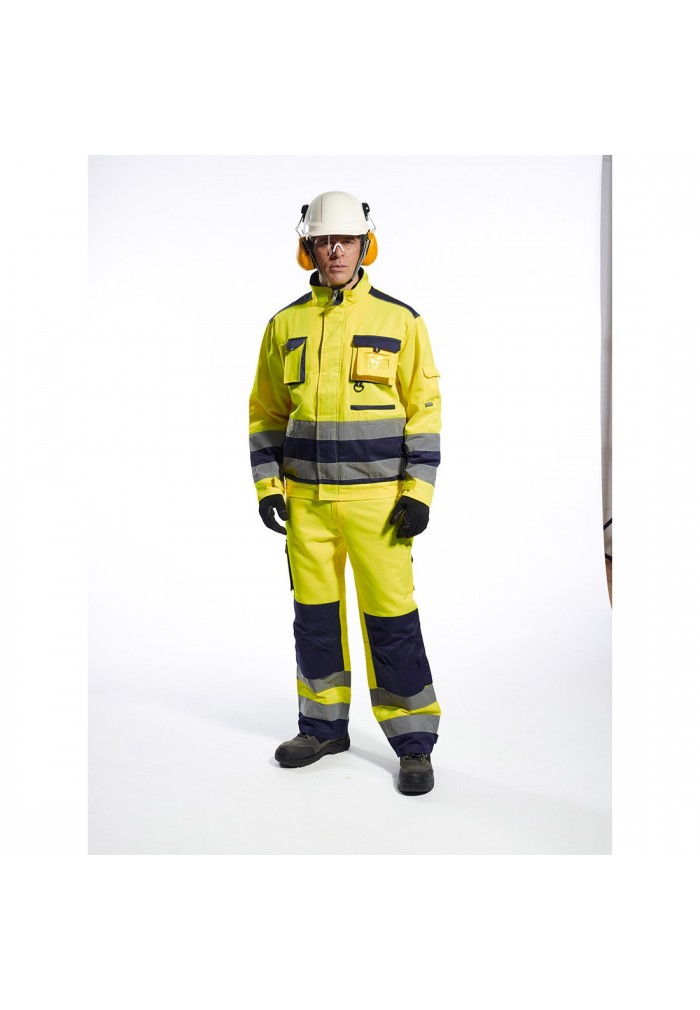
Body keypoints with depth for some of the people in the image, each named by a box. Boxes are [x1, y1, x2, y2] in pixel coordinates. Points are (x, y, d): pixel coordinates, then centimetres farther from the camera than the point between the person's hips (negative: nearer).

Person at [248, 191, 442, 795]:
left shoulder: (400, 320, -1)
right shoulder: (286, 325, 8)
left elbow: (424, 410, -2)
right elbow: (266, 412, 13)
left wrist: (419, 491, -10)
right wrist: (266, 484, 4)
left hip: (377, 496, -3)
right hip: (306, 497, 4)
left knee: (390, 618, -2)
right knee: (315, 613, 12)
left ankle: (414, 741, 13)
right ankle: (324, 726, 29)